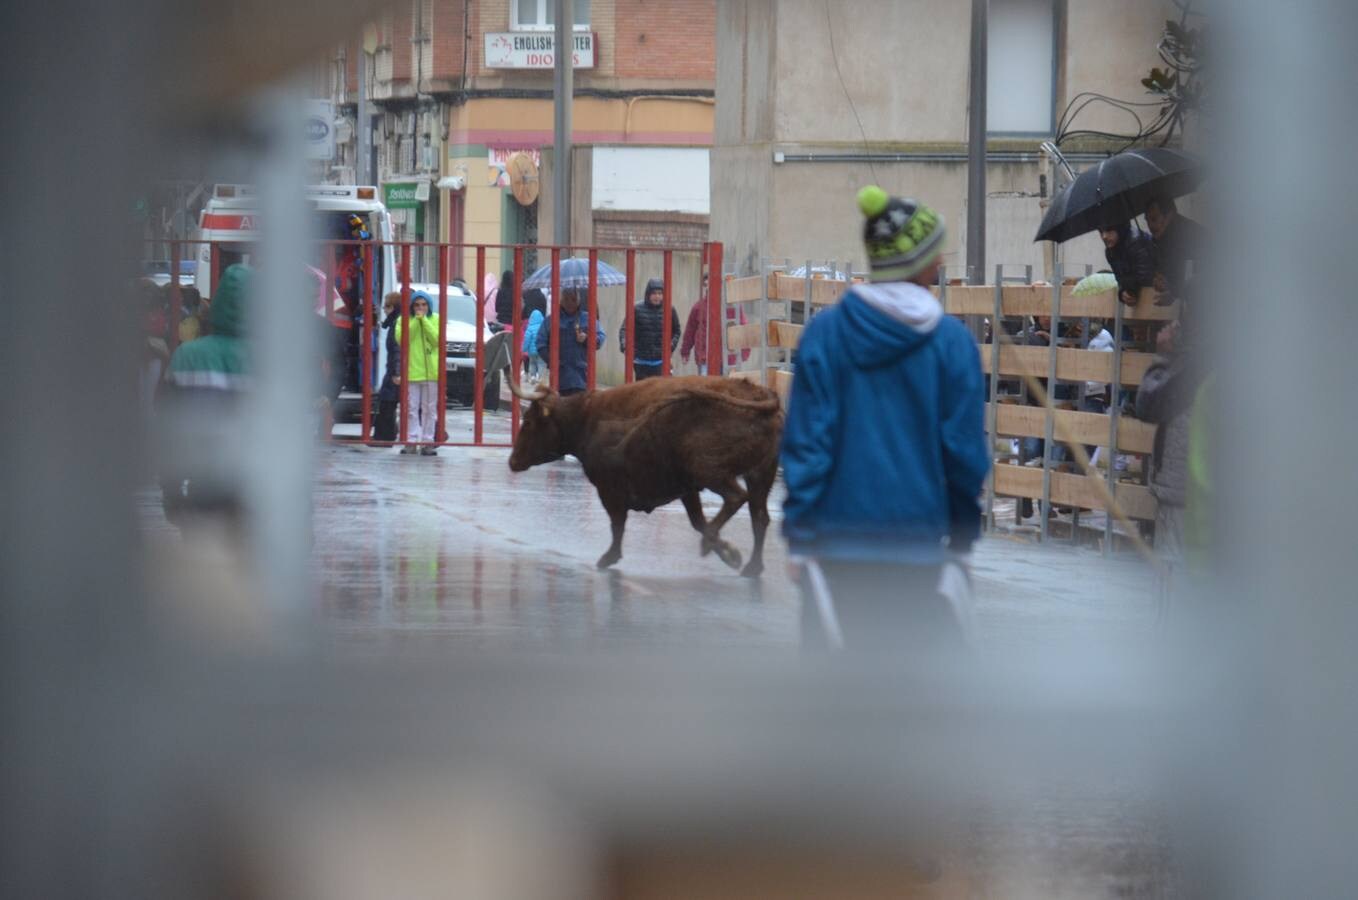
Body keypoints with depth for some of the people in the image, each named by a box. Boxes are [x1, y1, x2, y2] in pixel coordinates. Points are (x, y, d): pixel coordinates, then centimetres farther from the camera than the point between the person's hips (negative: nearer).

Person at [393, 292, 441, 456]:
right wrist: (416, 320, -13)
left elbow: (437, 339, -7)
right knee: (411, 408, -1)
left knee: (429, 409, 2)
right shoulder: (403, 320, 5)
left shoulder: (435, 319, 7)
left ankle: (427, 441, 5)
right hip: (411, 371, -1)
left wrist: (424, 320, -11)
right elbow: (400, 338, -11)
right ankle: (411, 440, 2)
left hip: (431, 372, 1)